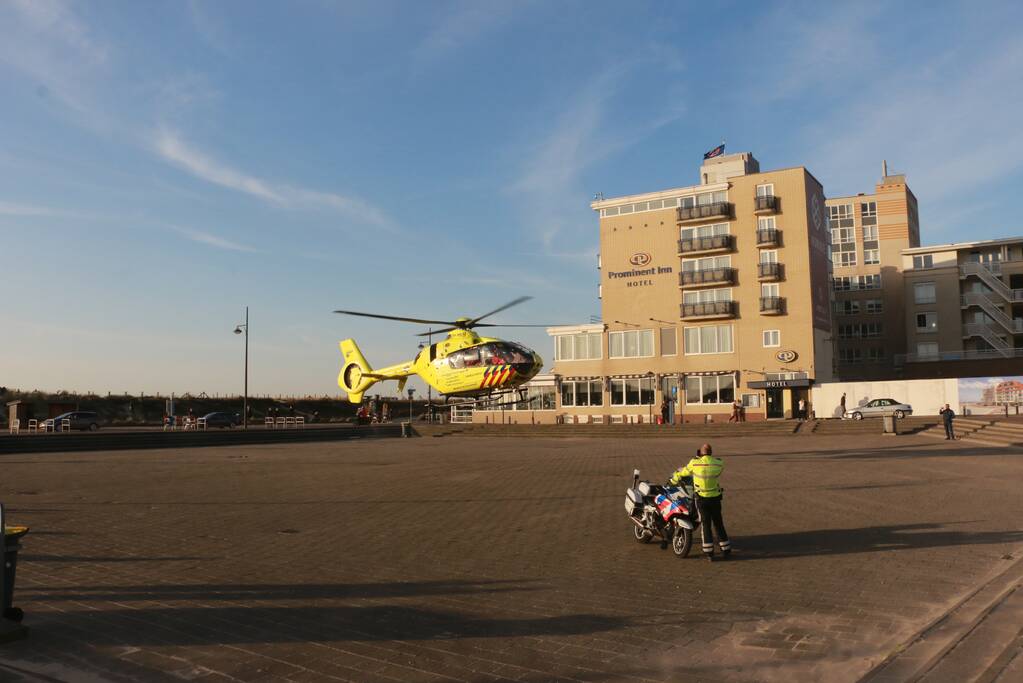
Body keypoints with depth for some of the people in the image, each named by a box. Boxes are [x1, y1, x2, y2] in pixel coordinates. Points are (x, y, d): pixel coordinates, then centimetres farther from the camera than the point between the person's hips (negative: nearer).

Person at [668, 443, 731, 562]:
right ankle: (726, 550, 20)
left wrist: (672, 481, 23)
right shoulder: (719, 463, -7)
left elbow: (683, 473, 5)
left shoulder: (694, 463, -11)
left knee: (706, 525, 7)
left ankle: (709, 552, 7)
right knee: (718, 524, 14)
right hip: (715, 498, 1)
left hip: (701, 498, -1)